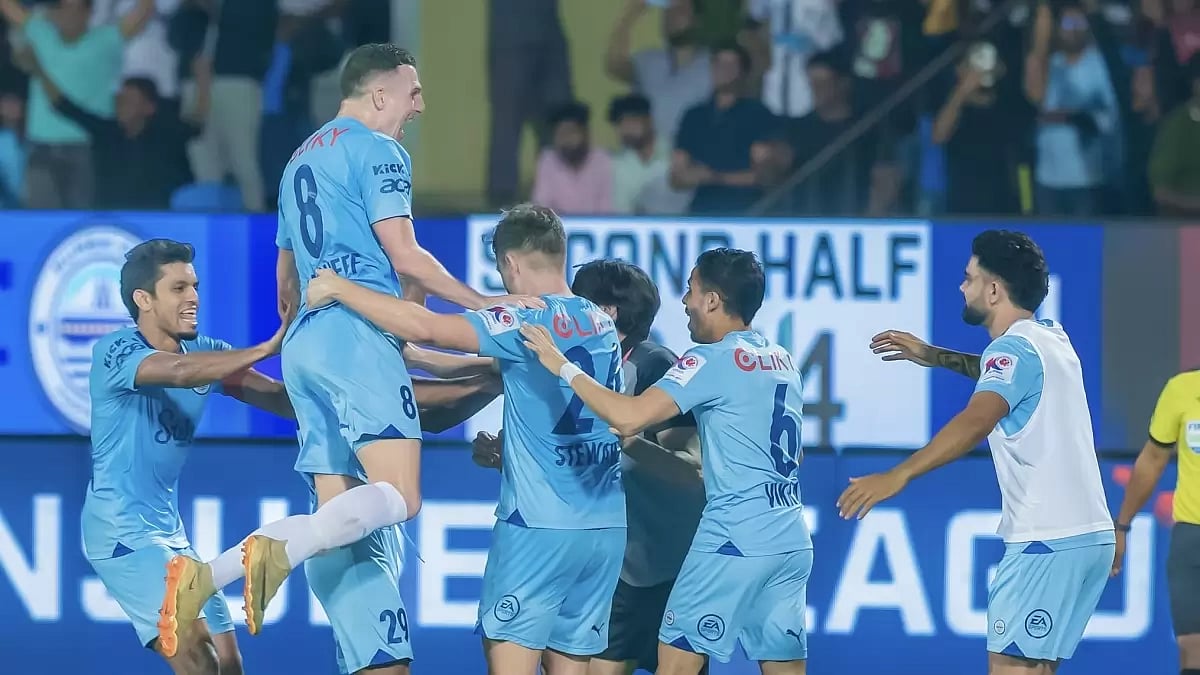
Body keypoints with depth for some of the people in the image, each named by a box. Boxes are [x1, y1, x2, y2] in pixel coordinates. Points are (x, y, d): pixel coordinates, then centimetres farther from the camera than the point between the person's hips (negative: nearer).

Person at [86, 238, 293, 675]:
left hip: (169, 532, 8)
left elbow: (283, 400, -3)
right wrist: (268, 348, -38)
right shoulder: (115, 352, -14)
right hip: (121, 530, -8)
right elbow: (179, 371, -34)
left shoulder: (204, 352, 7)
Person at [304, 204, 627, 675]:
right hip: (606, 529, 7)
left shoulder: (529, 322, -10)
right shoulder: (603, 325, 12)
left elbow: (427, 328, -16)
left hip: (539, 525, -7)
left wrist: (339, 288, -6)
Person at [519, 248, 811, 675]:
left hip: (734, 541, -7)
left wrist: (563, 367, -9)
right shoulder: (782, 360, 14)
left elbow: (628, 418, -20)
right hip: (792, 540, 7)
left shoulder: (713, 360, -10)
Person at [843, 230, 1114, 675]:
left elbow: (977, 421, -31)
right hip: (1090, 535, 9)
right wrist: (935, 356, 34)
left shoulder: (1014, 348, -13)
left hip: (1047, 542, -9)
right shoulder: (1051, 339, 15)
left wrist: (898, 476, -39)